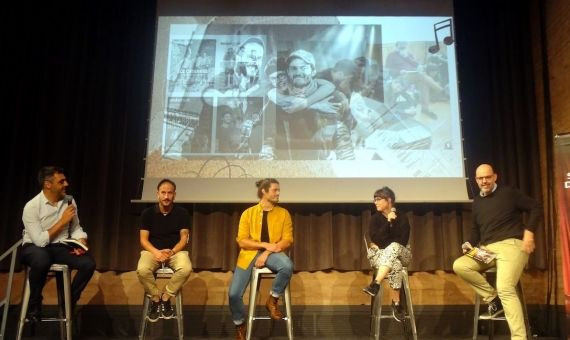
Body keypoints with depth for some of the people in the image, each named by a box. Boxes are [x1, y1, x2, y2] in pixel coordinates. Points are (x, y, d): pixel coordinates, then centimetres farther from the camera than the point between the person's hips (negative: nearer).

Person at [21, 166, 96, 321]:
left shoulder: (69, 201, -1)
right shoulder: (32, 206, -17)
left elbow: (76, 228, 7)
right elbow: (40, 241, -20)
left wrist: (81, 242, -14)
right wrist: (62, 221, -19)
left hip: (60, 247, 5)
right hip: (35, 247, -4)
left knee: (88, 263, -21)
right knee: (42, 260, -41)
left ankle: (68, 302, 3)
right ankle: (34, 304, -12)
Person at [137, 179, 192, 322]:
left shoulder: (182, 213, -2)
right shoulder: (147, 213, -1)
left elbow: (184, 238, -3)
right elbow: (143, 239, -3)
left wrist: (172, 252, -22)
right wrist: (156, 252, -21)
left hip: (176, 251, 0)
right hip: (152, 251, 0)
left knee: (186, 268, -32)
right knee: (142, 270, -32)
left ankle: (166, 297, -9)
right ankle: (156, 298, -6)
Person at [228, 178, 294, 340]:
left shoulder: (283, 213, 5)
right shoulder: (248, 213, 4)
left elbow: (287, 240, -2)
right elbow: (242, 241, -3)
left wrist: (267, 252, -16)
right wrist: (265, 244, -16)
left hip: (272, 253, 0)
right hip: (250, 254, 0)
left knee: (287, 266, -36)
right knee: (234, 294, -14)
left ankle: (272, 300, -8)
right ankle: (240, 326, 16)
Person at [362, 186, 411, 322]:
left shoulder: (402, 218, 0)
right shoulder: (375, 218, 3)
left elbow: (403, 241, -8)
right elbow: (376, 239, -12)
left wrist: (381, 245, -11)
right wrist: (388, 222, -17)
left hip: (401, 254, 0)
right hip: (379, 255, 0)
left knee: (393, 247, -38)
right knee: (395, 266, -36)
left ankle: (376, 284, -47)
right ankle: (396, 304, -30)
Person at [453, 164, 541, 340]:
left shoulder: (508, 193, 1)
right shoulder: (477, 201, 18)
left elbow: (535, 208, 3)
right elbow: (476, 228, 27)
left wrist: (529, 232, -10)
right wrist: (470, 243, 6)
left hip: (510, 245, -6)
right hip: (486, 249, 7)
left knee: (505, 289, -26)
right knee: (459, 266, -15)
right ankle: (493, 298, -3)